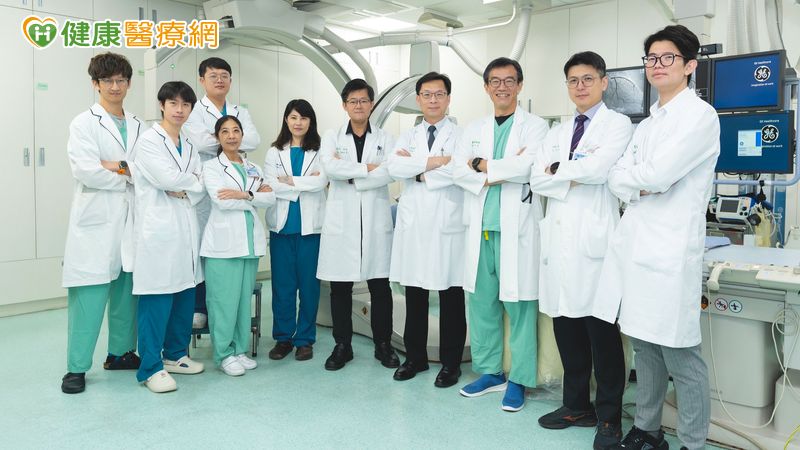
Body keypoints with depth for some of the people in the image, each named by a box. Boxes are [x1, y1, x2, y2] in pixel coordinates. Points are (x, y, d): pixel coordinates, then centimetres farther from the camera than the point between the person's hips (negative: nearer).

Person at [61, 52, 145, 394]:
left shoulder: (138, 126, 14)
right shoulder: (84, 123, 1)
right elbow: (85, 171, -12)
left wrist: (121, 168, -12)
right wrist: (131, 177, -6)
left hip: (131, 220, 5)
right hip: (96, 220, -4)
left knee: (127, 290, 10)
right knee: (89, 295, -4)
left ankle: (121, 352, 24)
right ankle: (77, 367, 6)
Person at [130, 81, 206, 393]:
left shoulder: (189, 144, 16)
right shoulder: (149, 140, -3)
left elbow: (201, 185, 10)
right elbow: (166, 178, -16)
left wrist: (184, 191, -9)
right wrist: (192, 180, 1)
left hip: (187, 226, 7)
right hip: (158, 228, -7)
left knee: (185, 294, 10)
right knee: (157, 299, -6)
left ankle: (176, 354, 25)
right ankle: (151, 367, 3)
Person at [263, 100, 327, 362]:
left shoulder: (319, 151, 4)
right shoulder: (274, 152, 10)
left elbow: (321, 182, -11)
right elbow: (270, 185, -4)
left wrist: (290, 181, -9)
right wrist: (305, 185, -9)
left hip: (310, 225, -2)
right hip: (281, 224, 2)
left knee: (309, 284, 3)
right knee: (282, 284, 5)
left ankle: (305, 339, 15)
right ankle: (283, 337, 17)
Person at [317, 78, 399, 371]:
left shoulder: (384, 139, 9)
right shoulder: (332, 137, 9)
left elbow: (389, 173, -9)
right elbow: (330, 168, -12)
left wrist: (350, 176, -10)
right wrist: (368, 168, -11)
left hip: (376, 220, 0)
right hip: (341, 220, 0)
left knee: (380, 286, 4)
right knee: (340, 288, 5)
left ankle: (383, 345, 19)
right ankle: (342, 346, 18)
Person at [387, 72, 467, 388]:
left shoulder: (461, 135, 2)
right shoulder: (407, 137, 14)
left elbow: (460, 171, -16)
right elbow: (394, 167, -5)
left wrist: (418, 169, -7)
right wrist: (435, 162, -12)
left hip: (448, 226, -3)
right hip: (413, 225, 4)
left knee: (451, 297, 3)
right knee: (414, 295, 10)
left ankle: (451, 363, 16)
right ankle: (415, 357, 25)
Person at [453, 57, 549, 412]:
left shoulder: (535, 127, 2)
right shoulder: (474, 129, 16)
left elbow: (528, 166, -15)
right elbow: (459, 171, 3)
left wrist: (484, 165, -6)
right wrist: (505, 170, -10)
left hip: (517, 229, -4)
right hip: (480, 228, 5)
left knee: (519, 305, 0)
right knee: (481, 302, 9)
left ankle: (518, 379, 13)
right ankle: (489, 371, 24)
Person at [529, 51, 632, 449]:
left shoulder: (617, 124, 1)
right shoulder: (556, 132, 19)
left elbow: (598, 167, -17)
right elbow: (537, 179, 6)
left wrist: (559, 170, -3)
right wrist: (574, 178, -9)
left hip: (593, 237, -6)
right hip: (558, 237, 6)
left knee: (601, 330, -1)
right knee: (565, 324, 10)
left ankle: (609, 417, 12)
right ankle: (576, 405, 25)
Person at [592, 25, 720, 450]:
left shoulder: (700, 115, -6)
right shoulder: (647, 123, 19)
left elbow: (657, 175, -17)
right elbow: (617, 179, 10)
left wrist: (629, 175, 2)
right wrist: (643, 184, -10)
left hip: (670, 250, -7)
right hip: (634, 244, 8)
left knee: (680, 354, 0)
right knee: (645, 346, 16)